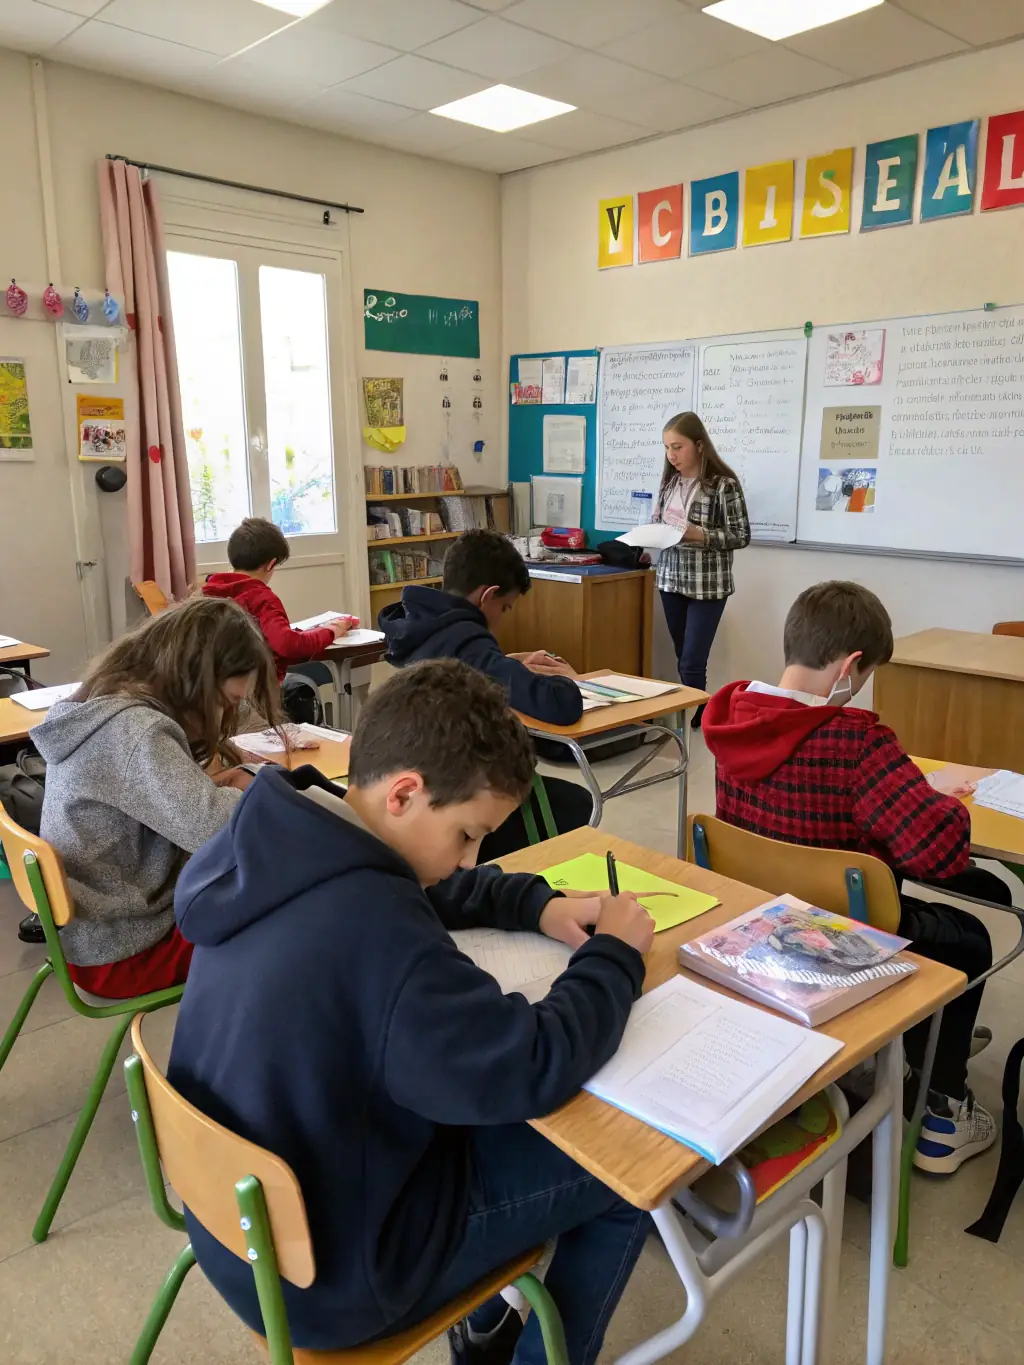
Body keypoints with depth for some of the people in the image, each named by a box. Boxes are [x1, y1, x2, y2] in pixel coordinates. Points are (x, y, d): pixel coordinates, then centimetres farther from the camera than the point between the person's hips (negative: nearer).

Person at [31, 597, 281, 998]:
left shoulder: (104, 708, 1)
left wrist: (212, 788, -6)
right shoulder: (135, 731, -28)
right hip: (121, 953, -9)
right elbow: (214, 831, -37)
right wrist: (245, 797, -16)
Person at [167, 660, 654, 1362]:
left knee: (494, 1115, 25)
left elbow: (418, 886, 9)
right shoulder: (372, 927, -37)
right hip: (327, 1280, -8)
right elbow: (531, 1072, -29)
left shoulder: (279, 847, -9)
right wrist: (615, 956, -13)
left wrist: (535, 902, -3)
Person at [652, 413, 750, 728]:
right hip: (671, 578, 6)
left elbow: (741, 536, -11)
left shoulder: (724, 484, -13)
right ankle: (695, 717, 24)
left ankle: (691, 719, 5)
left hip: (707, 584, -6)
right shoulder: (669, 480, 6)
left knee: (692, 663, -6)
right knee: (683, 659, 12)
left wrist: (699, 535, -23)